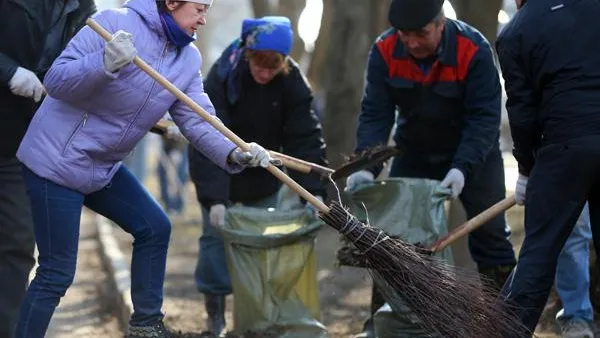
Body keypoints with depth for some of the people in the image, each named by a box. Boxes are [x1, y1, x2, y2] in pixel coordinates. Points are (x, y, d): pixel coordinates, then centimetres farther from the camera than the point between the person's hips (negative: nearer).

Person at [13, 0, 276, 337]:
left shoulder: (189, 60, 2)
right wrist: (106, 64, -40)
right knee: (57, 273, -7)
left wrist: (234, 154, -23)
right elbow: (56, 81, -22)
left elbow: (198, 121, -5)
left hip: (104, 167, 8)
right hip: (56, 160, -8)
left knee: (155, 228, 12)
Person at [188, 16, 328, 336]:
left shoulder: (293, 82, -22)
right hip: (220, 173, -2)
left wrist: (314, 192, -34)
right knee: (216, 235, -6)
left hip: (263, 177, 2)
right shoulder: (222, 76, -29)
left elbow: (305, 139, -22)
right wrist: (214, 199, -42)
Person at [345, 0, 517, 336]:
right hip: (415, 153, 3)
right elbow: (376, 114, -21)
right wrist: (367, 166, -35)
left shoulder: (474, 50, -28)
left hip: (473, 152, -3)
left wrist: (462, 167, -40)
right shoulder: (384, 51, -19)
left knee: (490, 233, -2)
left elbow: (484, 117, -28)